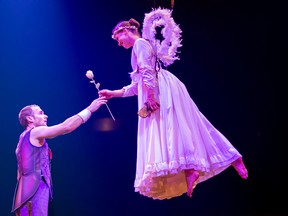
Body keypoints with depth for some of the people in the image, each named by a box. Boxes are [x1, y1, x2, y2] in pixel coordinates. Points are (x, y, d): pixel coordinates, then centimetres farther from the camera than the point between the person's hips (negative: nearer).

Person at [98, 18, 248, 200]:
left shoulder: (140, 43, -1)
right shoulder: (139, 47, 28)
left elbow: (147, 71, -17)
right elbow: (137, 85, 28)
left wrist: (150, 95, -23)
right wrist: (113, 93, 27)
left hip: (163, 89, -9)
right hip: (158, 92, 9)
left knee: (172, 126, -16)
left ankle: (190, 169, -26)